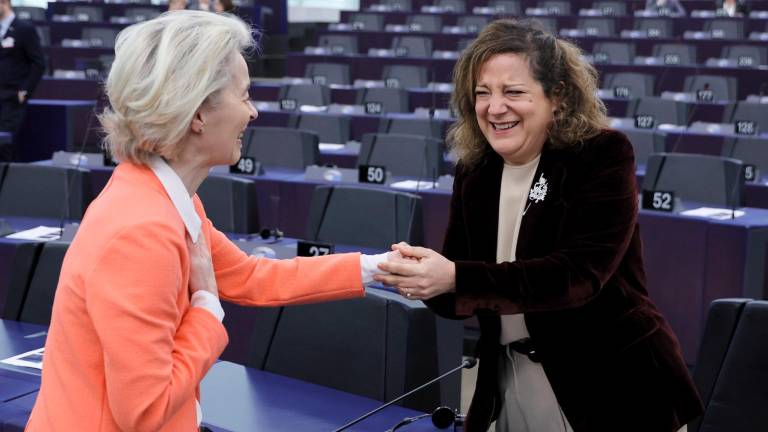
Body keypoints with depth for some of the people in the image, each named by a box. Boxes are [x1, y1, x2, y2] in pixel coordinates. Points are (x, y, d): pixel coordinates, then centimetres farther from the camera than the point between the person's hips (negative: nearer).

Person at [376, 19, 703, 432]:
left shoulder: (604, 156, -13)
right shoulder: (473, 171, 1)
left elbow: (578, 274, -27)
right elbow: (460, 298, 0)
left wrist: (456, 278, -36)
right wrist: (422, 278, -23)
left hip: (610, 384, -4)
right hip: (510, 381, 5)